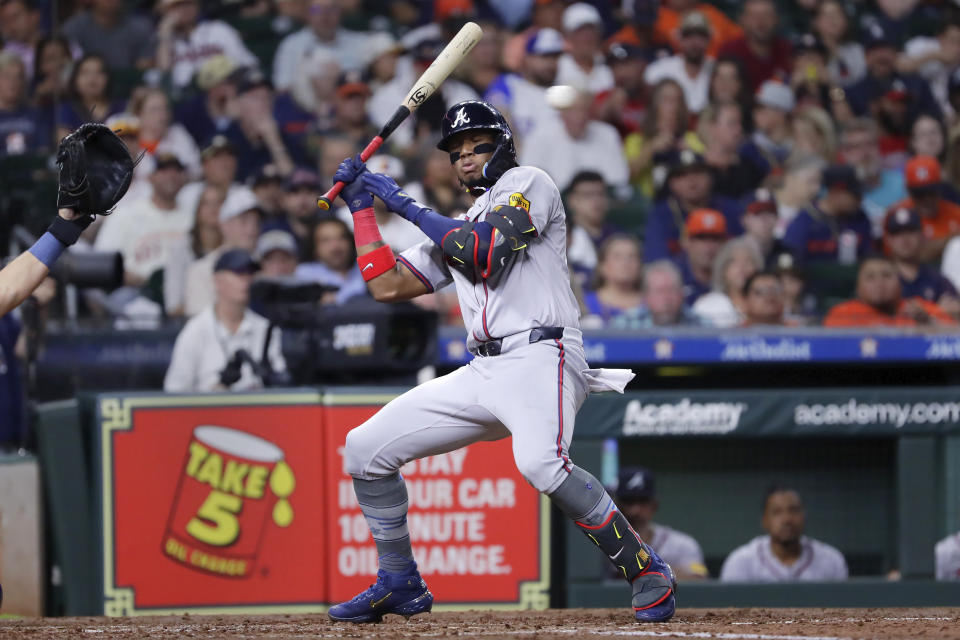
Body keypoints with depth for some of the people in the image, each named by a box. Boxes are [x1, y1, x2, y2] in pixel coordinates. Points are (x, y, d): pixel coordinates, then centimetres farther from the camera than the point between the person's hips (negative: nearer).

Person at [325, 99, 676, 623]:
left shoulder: (527, 183, 4)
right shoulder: (454, 228, 27)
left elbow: (484, 251, -11)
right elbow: (387, 286, 23)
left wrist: (404, 204, -2)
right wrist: (362, 208, 21)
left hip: (538, 357, -8)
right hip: (482, 373, 8)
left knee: (540, 462, -36)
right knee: (365, 450, 5)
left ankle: (646, 572, -25)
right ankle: (400, 584, 16)